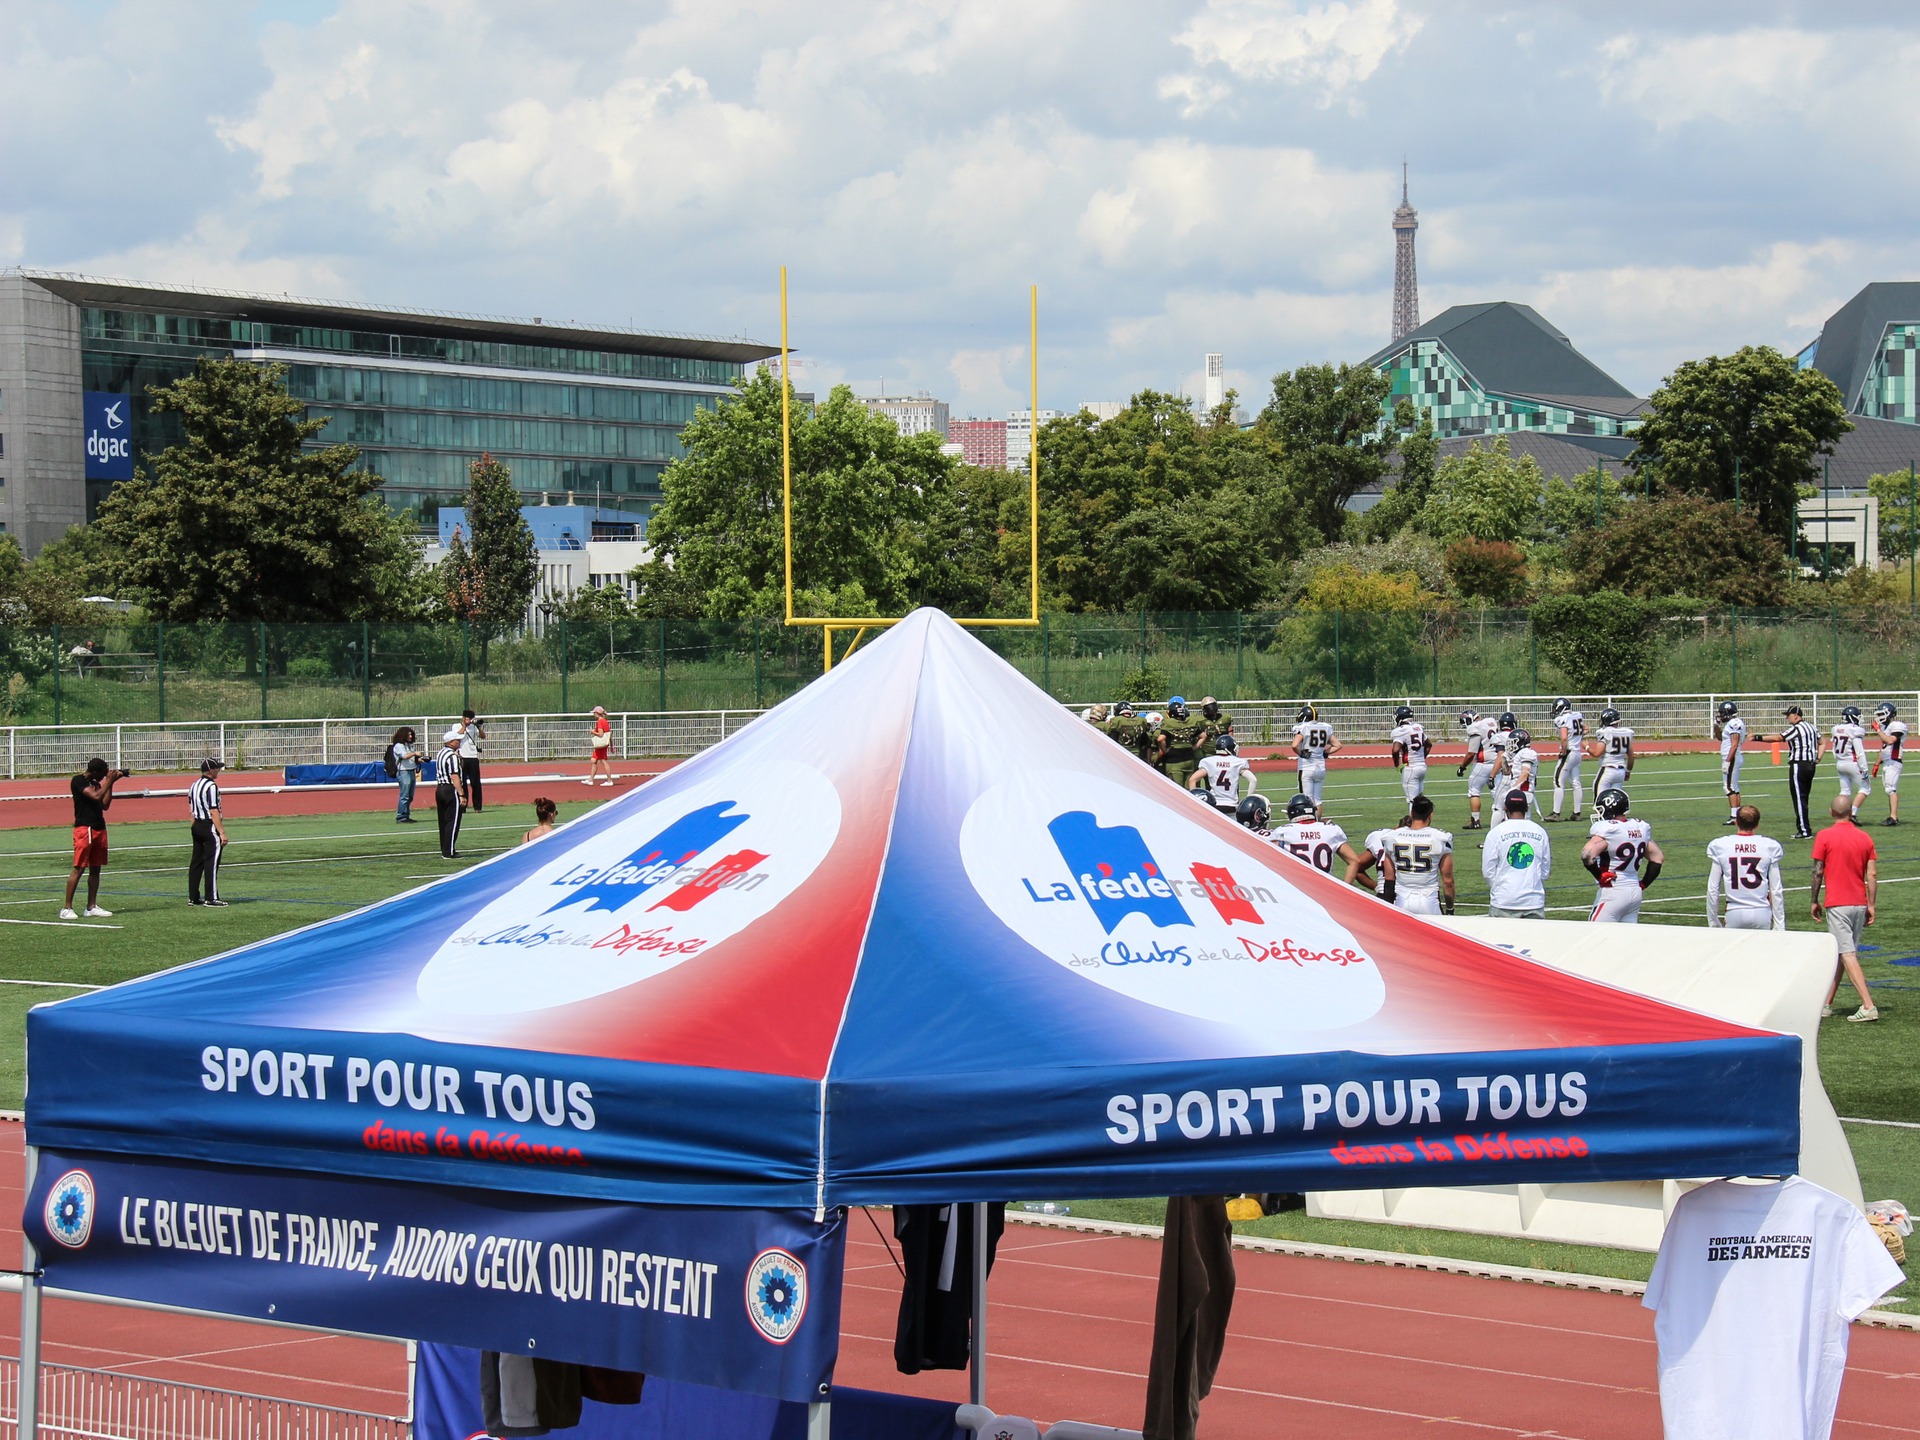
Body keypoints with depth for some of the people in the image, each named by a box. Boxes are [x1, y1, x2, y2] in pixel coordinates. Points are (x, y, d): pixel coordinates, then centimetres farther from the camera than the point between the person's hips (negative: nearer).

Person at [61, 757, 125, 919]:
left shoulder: (96, 783, 16)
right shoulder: (78, 781, -9)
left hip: (99, 828, 8)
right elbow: (96, 796, -20)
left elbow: (105, 805, 14)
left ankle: (92, 907, 13)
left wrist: (111, 783, 10)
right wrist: (109, 781, -9)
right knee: (78, 869, -10)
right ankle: (67, 908, -9)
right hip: (84, 828, -8)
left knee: (95, 869, 8)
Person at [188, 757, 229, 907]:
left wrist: (196, 826, 21)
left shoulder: (195, 785, 11)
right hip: (210, 827, -9)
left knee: (196, 861, 12)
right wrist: (222, 832, -20)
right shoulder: (211, 786, -17)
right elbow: (214, 811, -21)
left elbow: (192, 810, 15)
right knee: (211, 863, -6)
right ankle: (211, 898, -6)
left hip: (197, 826, 9)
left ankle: (192, 897, 15)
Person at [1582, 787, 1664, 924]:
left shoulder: (1607, 830, -15)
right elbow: (1658, 858, 16)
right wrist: (1643, 885, 17)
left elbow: (1587, 856, -28)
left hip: (1613, 892, -7)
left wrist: (1600, 876, -13)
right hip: (1636, 892, 7)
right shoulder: (1640, 828, 8)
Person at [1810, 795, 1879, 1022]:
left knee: (1847, 954, -8)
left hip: (1837, 904, -5)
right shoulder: (1865, 838, 5)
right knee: (1840, 954, 15)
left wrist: (1815, 901, 4)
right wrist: (1871, 906, 8)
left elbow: (1818, 873, -6)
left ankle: (1868, 1006, -19)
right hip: (1860, 904, 5)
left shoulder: (1825, 837, -7)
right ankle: (1826, 1003, 23)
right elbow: (1872, 875, 3)